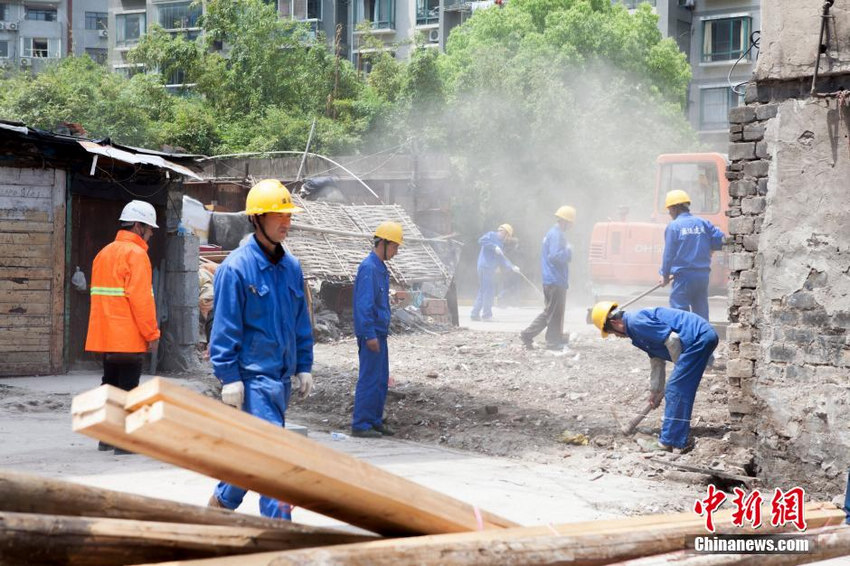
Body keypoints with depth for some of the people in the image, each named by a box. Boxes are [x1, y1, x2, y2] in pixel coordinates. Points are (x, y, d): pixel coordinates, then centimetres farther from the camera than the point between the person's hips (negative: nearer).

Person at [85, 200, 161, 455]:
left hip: (106, 336, 8)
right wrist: (152, 334, -14)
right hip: (129, 337, -8)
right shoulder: (136, 253, -12)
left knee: (110, 384, 14)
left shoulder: (104, 253, 16)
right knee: (128, 387, -5)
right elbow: (141, 298, -18)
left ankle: (106, 438, 19)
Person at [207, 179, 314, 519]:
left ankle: (222, 501, 31)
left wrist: (304, 367, 13)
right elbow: (225, 328, -11)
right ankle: (277, 522, -8)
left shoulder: (291, 267, 10)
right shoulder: (236, 268, -11)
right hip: (253, 375, -7)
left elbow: (301, 322, 17)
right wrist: (229, 377, -14)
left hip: (282, 376, 7)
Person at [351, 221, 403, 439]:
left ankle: (375, 421, 20)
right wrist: (370, 335, -22)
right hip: (371, 333, -10)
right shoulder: (368, 268, -16)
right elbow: (364, 304, -20)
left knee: (381, 380, 13)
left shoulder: (381, 268, 16)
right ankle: (360, 424, -4)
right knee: (369, 379, -7)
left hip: (379, 333, 10)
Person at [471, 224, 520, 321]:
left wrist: (512, 267, 8)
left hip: (490, 269, 9)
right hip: (486, 266, -9)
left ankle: (475, 314, 15)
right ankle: (487, 315, -7)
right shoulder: (491, 235, 1)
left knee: (482, 292, 11)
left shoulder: (500, 244, 24)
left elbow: (502, 260, 20)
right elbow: (481, 240, -18)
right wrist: (494, 247, -19)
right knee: (489, 291, -8)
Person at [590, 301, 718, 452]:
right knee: (680, 391, 17)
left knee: (676, 390, -6)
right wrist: (655, 390, 36)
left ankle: (668, 442, -2)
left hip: (699, 338, -10)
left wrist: (679, 368, -3)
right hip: (706, 336, 10)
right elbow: (657, 362, 30)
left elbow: (672, 339, -17)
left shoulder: (636, 322, -11)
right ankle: (677, 438, 24)